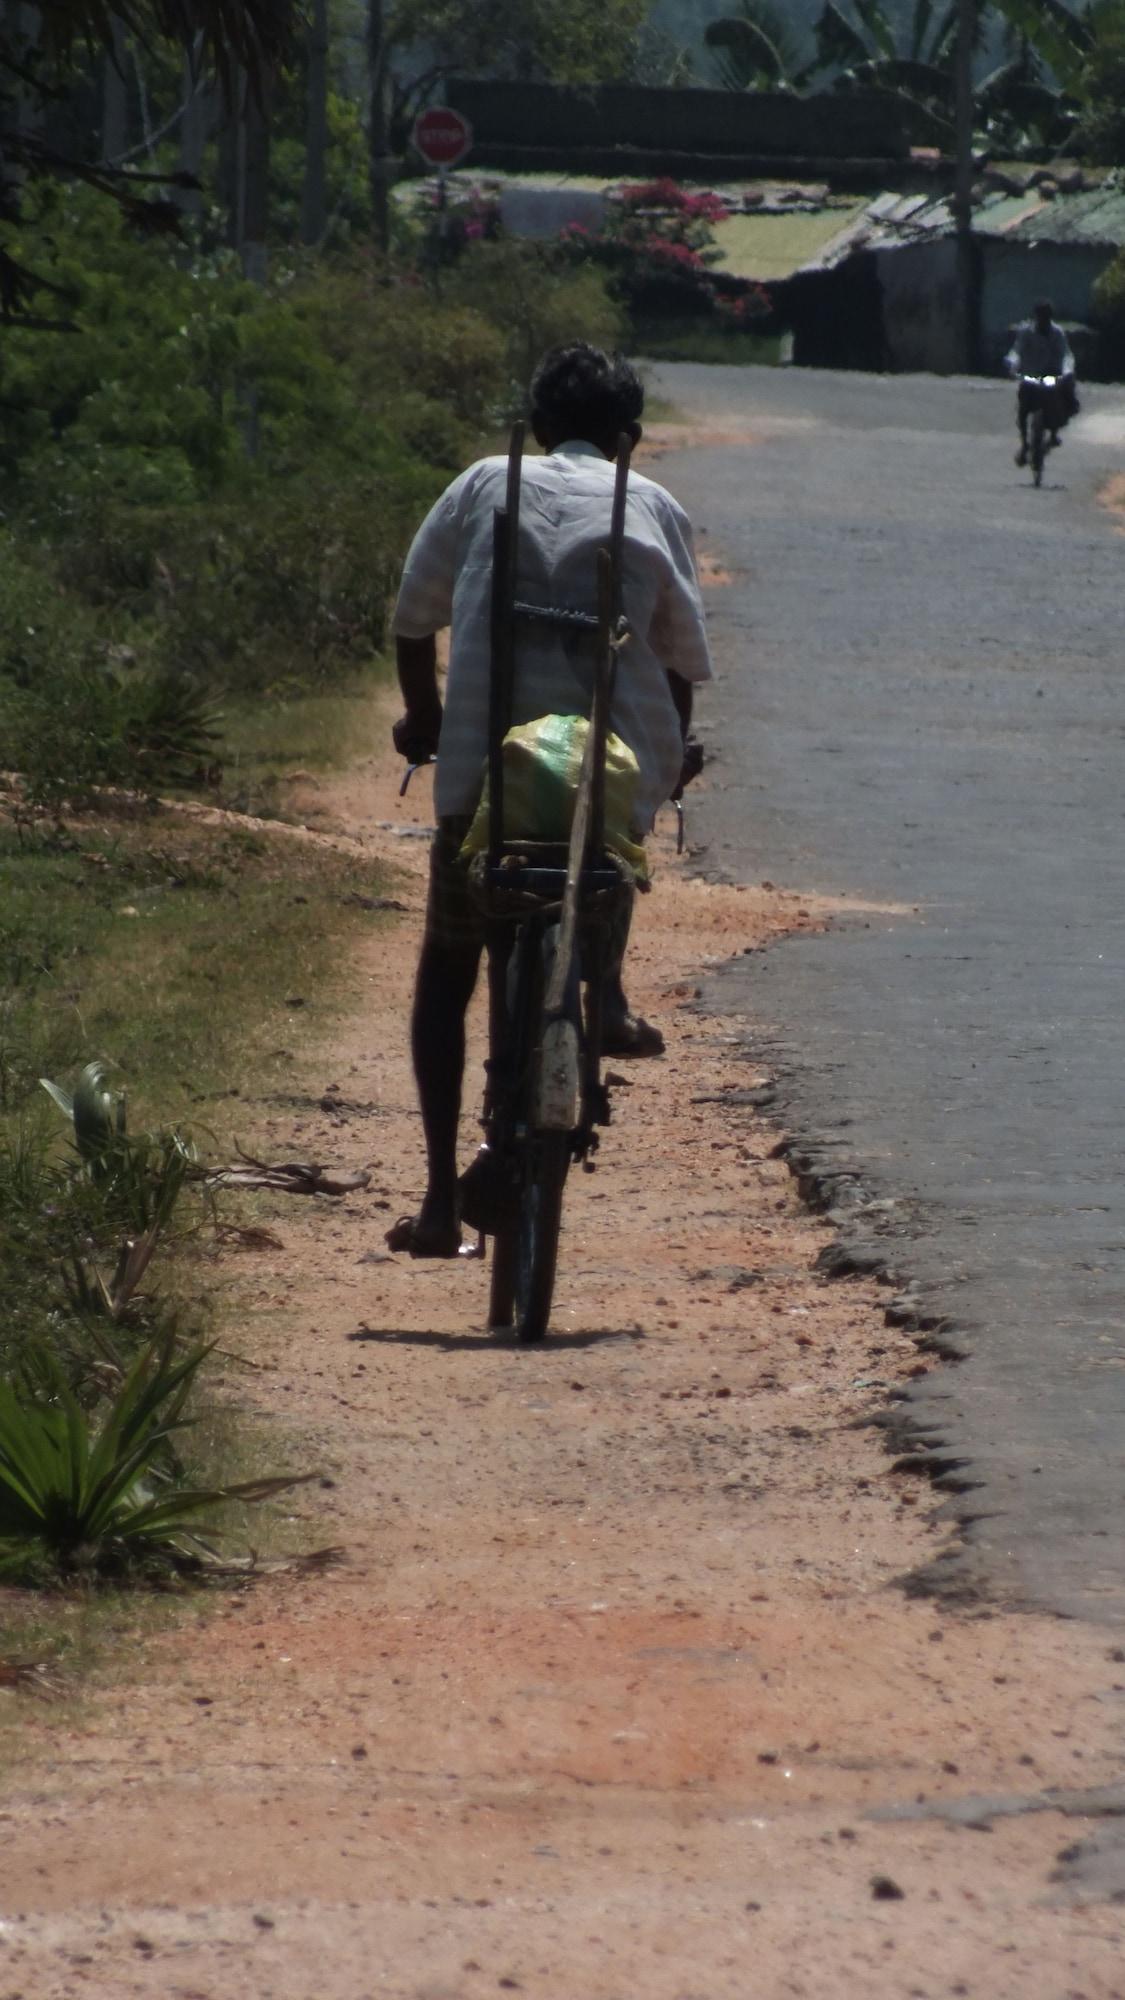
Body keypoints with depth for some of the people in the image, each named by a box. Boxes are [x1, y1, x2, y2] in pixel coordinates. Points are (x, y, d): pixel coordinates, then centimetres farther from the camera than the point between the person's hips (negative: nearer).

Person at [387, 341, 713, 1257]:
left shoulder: (486, 486, 10)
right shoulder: (653, 506, 10)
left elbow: (413, 615, 12)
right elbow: (684, 656, 10)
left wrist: (421, 716, 29)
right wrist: (673, 755, 27)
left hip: (486, 760, -1)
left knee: (446, 973, 11)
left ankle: (442, 1197, 1)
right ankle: (607, 992, 18)